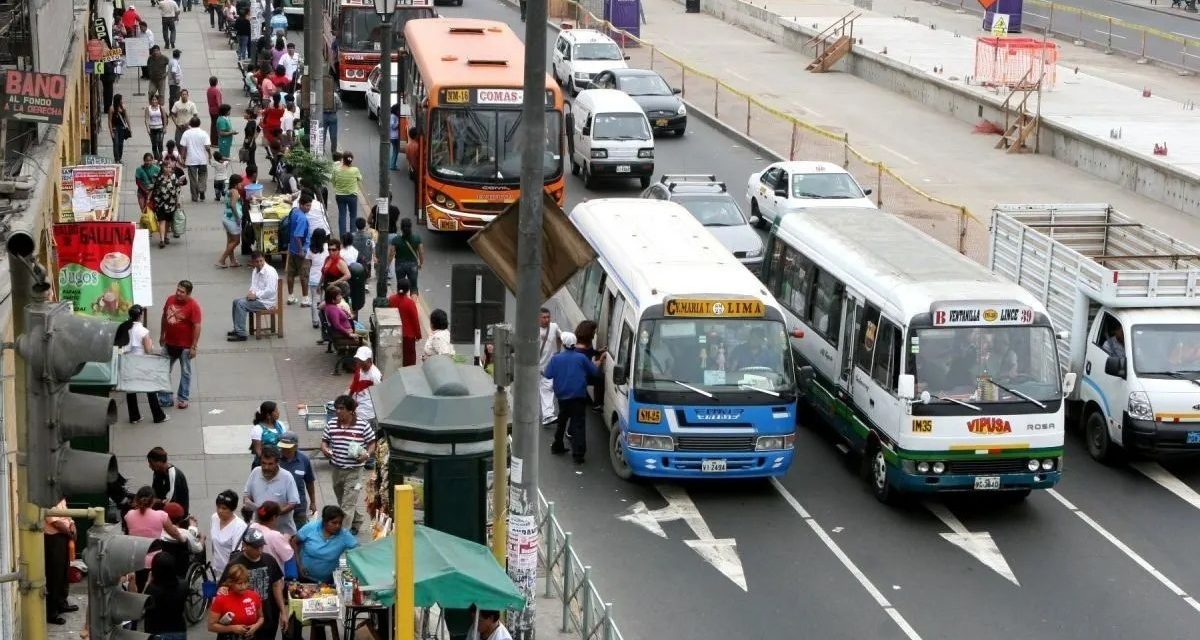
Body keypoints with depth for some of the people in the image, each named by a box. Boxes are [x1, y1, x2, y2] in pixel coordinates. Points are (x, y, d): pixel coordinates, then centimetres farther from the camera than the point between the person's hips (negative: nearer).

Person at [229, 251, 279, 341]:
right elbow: (253, 286, 22)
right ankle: (237, 329, 18)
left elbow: (270, 291, -25)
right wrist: (251, 292, -1)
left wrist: (256, 295, -20)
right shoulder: (256, 271, 11)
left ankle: (241, 334, -21)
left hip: (266, 301, -10)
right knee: (236, 301, 9)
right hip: (257, 298, 10)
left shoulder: (270, 271, -18)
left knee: (241, 304, -21)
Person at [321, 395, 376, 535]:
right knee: (341, 500, 19)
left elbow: (372, 443, 1)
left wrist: (367, 455, -17)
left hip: (354, 471, -5)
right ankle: (356, 522, 39)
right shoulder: (331, 424, 2)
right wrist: (324, 449, -11)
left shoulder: (363, 426, -9)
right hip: (337, 469, 5)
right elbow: (324, 441, 11)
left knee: (348, 503, -9)